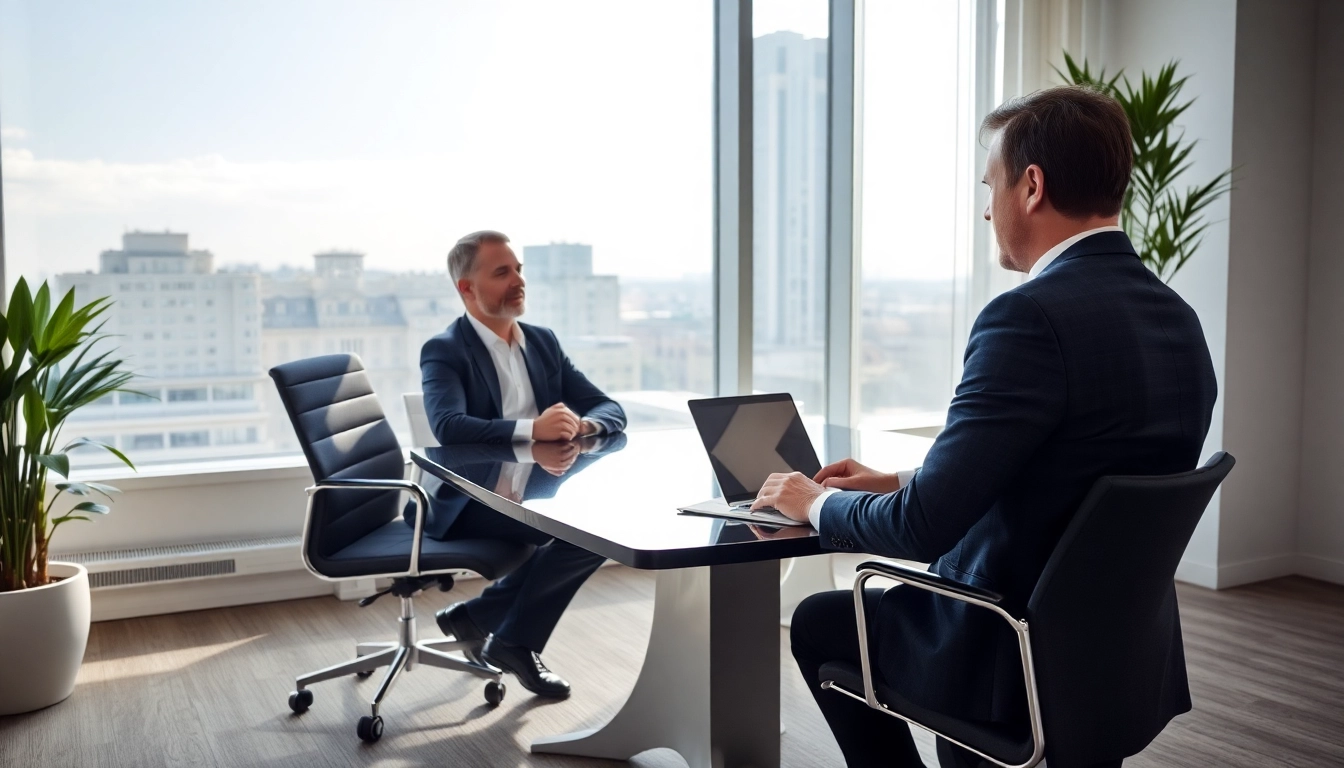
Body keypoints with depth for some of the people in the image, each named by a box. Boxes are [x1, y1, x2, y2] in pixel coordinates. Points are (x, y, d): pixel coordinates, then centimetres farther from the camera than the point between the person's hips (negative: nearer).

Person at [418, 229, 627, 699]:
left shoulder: (543, 343, 13)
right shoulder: (444, 351, -6)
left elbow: (612, 411, 8)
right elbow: (448, 427, -26)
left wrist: (584, 425, -15)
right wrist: (531, 429, -34)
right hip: (471, 503, -7)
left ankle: (481, 615, -3)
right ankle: (514, 640, -3)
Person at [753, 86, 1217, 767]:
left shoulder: (1032, 317, -25)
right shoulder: (1179, 319, 2)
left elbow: (921, 528, -25)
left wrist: (818, 503, -5)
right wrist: (903, 484, 13)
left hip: (1022, 666, -8)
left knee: (821, 622, 17)